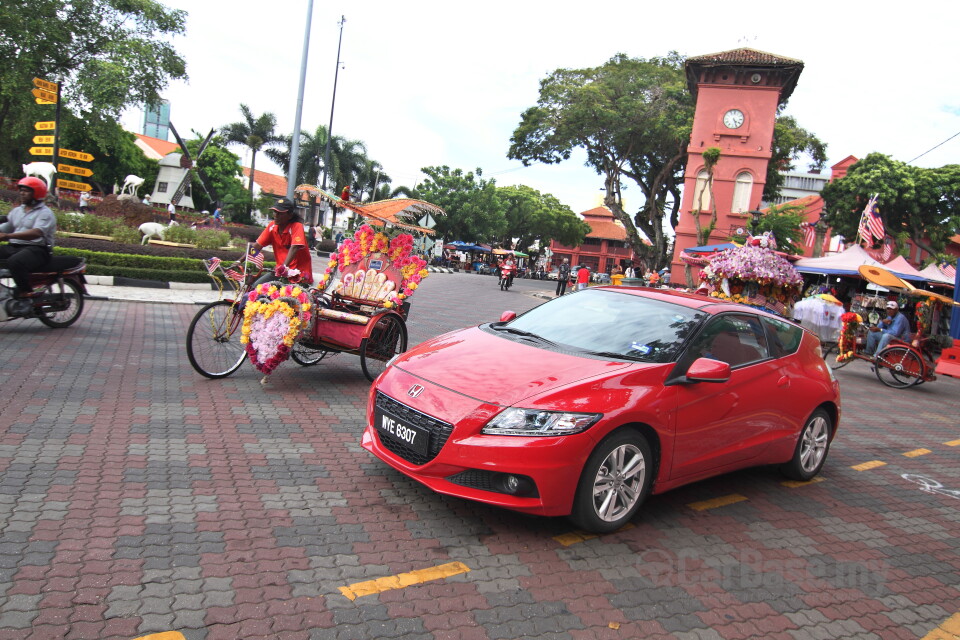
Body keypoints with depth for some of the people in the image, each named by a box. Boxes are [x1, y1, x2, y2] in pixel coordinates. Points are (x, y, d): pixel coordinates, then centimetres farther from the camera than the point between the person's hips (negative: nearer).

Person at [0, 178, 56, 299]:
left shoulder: (45, 213, -4)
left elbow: (37, 233, -21)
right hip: (13, 247, 8)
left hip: (36, 249, -8)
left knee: (15, 261, -35)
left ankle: (26, 293, -19)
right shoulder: (17, 211, 22)